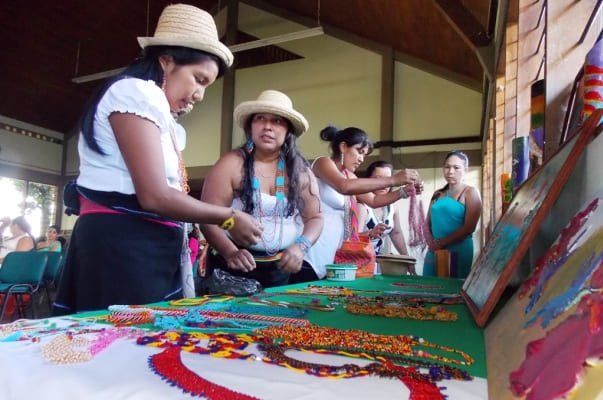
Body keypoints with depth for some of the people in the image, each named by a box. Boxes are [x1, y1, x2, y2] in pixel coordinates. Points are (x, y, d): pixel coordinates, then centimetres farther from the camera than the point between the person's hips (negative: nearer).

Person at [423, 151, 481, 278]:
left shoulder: (470, 192, -1)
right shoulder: (438, 194, 15)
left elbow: (469, 227, -11)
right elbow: (428, 223, 15)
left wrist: (442, 242, -12)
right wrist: (431, 242, -4)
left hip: (458, 251, -5)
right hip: (434, 251, 5)